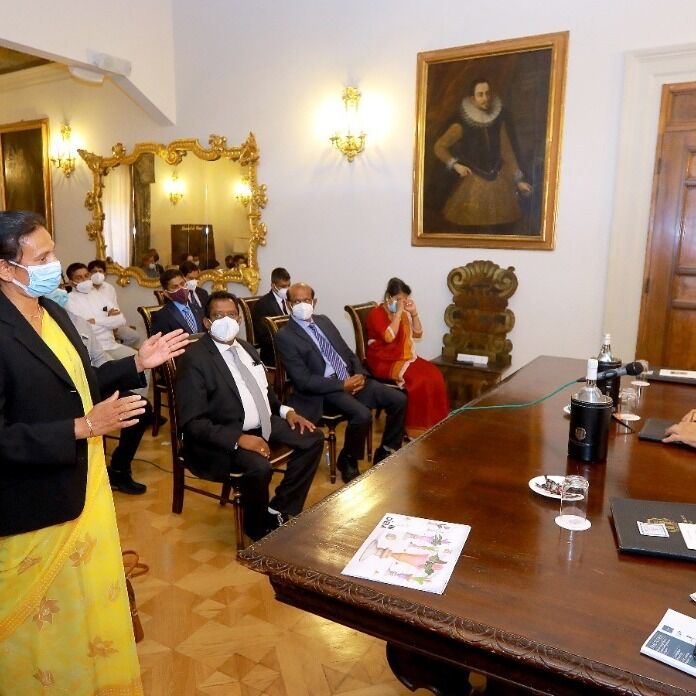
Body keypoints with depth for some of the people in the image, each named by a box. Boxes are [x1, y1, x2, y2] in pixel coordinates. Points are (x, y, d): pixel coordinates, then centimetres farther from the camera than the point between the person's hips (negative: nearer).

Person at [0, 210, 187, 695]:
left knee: (92, 597, 24)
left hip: (84, 485, 8)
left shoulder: (52, 311, 3)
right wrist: (83, 428, -29)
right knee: (43, 613, 15)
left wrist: (141, 364, 7)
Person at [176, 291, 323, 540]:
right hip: (224, 437, -8)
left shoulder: (245, 347, 10)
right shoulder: (194, 359, -16)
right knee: (259, 467, -33)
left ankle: (280, 509, 6)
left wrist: (285, 410, 5)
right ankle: (259, 527, -2)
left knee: (313, 438, -1)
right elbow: (192, 423, -20)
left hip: (262, 424, 9)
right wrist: (238, 439, -29)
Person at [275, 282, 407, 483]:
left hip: (352, 378, 7)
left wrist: (359, 374, -3)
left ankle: (386, 452, 14)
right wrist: (343, 384, -17)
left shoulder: (324, 321, 14)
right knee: (363, 414, -31)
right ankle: (348, 460, -2)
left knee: (399, 399, -5)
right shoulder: (284, 336, -8)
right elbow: (304, 381, -15)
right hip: (325, 390, -7)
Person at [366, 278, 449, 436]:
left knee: (435, 375, -15)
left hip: (406, 358, 8)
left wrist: (414, 313, 2)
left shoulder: (404, 313, 13)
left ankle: (434, 424, -8)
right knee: (418, 380, -28)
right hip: (385, 362, -7)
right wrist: (398, 313, -21)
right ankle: (418, 427, -17)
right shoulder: (376, 314, -10)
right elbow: (389, 336, -24)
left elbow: (418, 333, 15)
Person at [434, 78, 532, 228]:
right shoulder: (462, 125, -9)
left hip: (499, 181, 3)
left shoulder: (499, 121, 2)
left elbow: (507, 152, 4)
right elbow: (439, 147, -4)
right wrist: (456, 165, -13)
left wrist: (518, 180, 1)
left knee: (501, 222, 5)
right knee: (473, 224, 0)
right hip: (474, 181, -3)